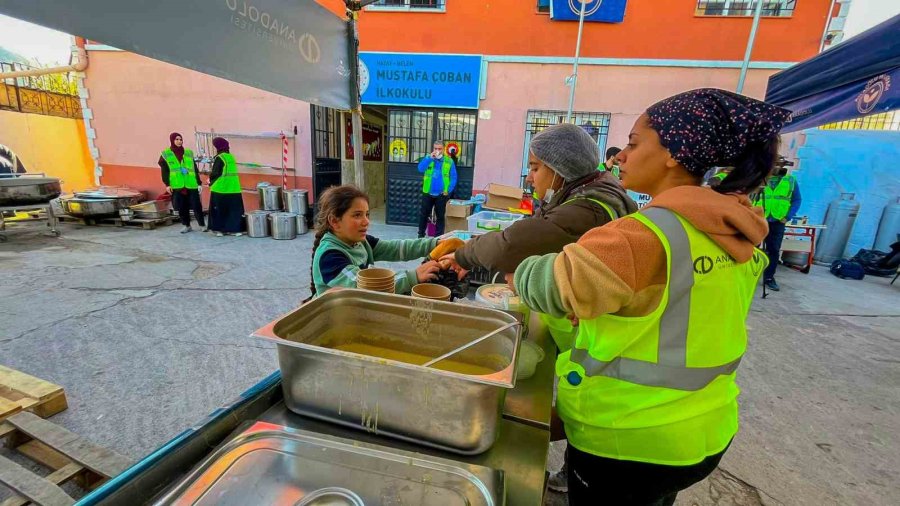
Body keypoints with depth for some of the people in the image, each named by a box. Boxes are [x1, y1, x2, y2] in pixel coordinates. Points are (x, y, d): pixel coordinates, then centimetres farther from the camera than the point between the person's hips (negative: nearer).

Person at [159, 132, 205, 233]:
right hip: (177, 185, 0)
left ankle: (202, 224, 8)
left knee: (196, 205, -3)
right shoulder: (166, 154, 5)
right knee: (181, 206, 5)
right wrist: (167, 184, -5)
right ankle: (187, 225, 17)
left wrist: (199, 182, 5)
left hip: (191, 184, 0)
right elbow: (165, 171, 3)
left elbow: (195, 169, 10)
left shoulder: (188, 153, 10)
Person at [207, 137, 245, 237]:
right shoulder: (232, 156, 9)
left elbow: (215, 173, -12)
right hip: (234, 189, 5)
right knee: (234, 209, 6)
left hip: (221, 188, -5)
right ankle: (233, 229, 7)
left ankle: (219, 229, 12)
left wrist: (210, 180, 9)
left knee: (219, 209, 6)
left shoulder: (220, 158, -10)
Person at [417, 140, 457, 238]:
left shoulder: (449, 161, 0)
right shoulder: (428, 159, 4)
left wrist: (448, 190, -10)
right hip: (428, 193, 1)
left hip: (441, 194, -1)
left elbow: (453, 178, 0)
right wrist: (430, 158, -19)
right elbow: (420, 169, -13)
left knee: (440, 216, 8)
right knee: (424, 214, 10)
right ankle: (421, 234, 24)